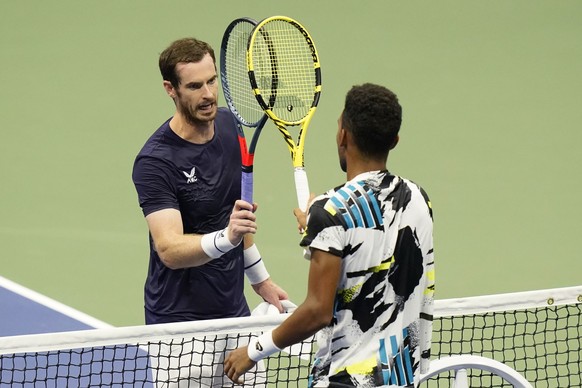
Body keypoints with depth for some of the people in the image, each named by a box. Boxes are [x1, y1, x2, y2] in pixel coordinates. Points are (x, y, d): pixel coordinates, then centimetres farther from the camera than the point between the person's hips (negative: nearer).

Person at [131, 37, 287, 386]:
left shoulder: (228, 124, 2)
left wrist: (260, 277, 21)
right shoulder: (155, 161, -19)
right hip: (181, 322, -6)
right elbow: (169, 249, -28)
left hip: (234, 310, 6)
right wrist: (226, 238, -44)